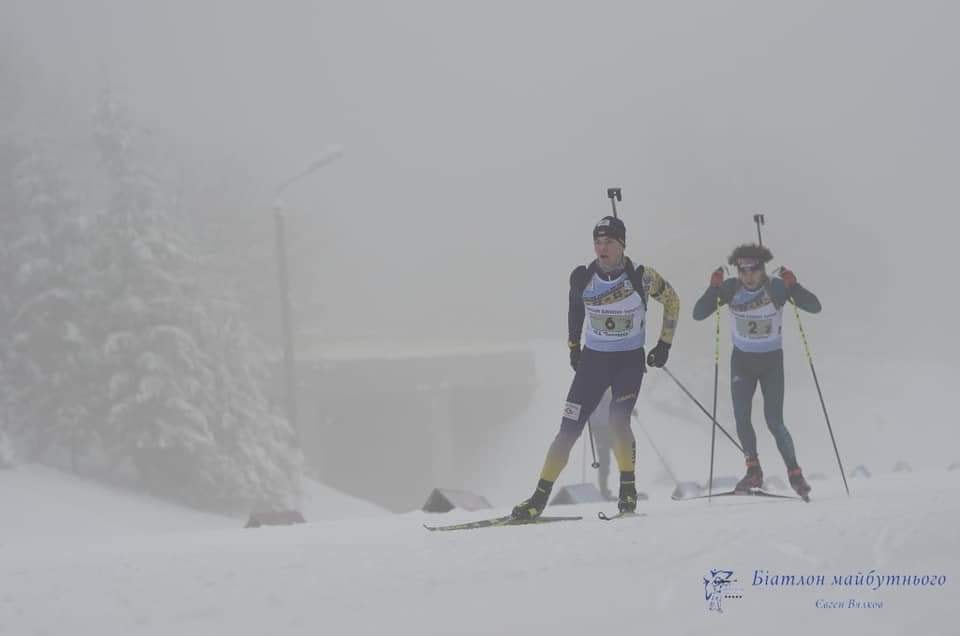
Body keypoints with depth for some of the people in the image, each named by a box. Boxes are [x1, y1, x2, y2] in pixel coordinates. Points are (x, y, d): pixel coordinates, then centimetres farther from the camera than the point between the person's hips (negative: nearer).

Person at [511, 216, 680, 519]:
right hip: (593, 359, 2)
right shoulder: (583, 277, -8)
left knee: (618, 421, -23)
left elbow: (671, 301, 3)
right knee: (569, 429, -4)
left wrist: (664, 344, 3)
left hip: (630, 360, -2)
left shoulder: (641, 277, -14)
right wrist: (573, 346, 18)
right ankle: (540, 497, 0)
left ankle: (628, 487, -1)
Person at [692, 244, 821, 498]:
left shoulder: (777, 288, -16)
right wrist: (714, 289, -26)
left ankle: (795, 474, 2)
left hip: (772, 361, -3)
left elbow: (814, 307, -21)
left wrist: (793, 286, -35)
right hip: (742, 360, 3)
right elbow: (698, 314, -13)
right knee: (741, 418, -6)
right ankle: (753, 471, 10)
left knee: (774, 422, -10)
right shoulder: (731, 289, -10)